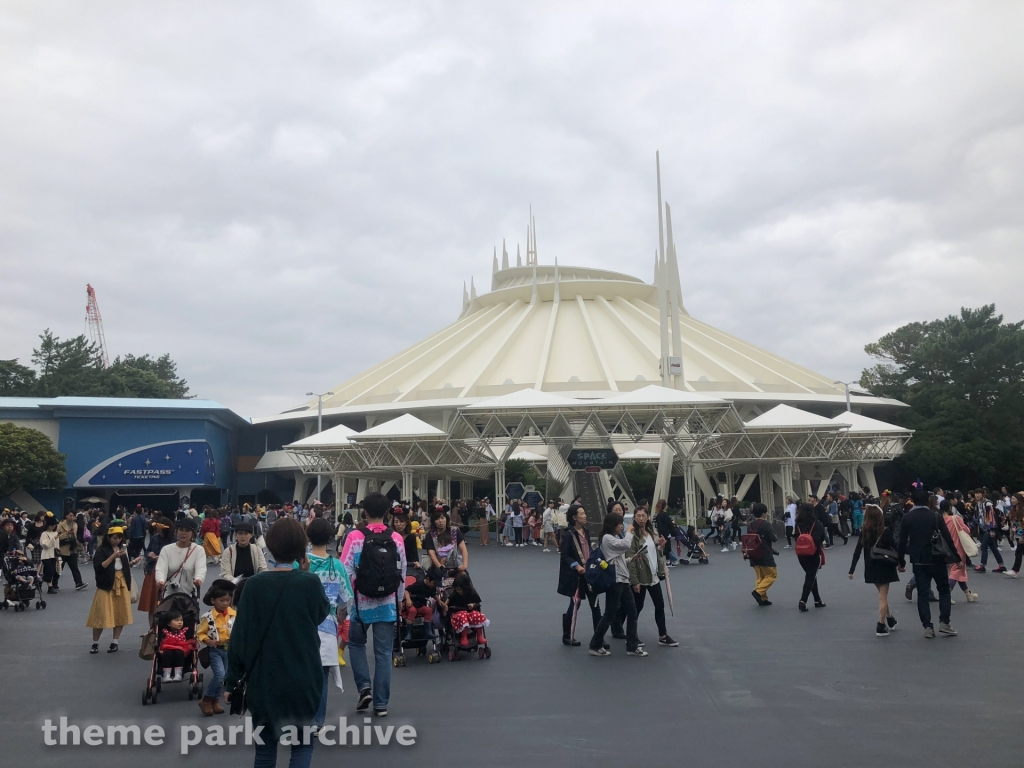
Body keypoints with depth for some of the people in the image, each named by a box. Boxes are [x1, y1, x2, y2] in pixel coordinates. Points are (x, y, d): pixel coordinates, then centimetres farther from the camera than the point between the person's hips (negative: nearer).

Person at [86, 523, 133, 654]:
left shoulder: (123, 548, 9)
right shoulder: (101, 550, -7)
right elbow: (98, 567, -19)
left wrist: (132, 563, 0)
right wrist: (113, 556, -24)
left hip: (122, 584, 5)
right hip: (107, 585, -5)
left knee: (120, 613, 4)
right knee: (102, 614, -3)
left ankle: (115, 642, 14)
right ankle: (95, 643, 12)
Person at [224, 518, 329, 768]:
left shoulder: (254, 585, -9)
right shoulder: (310, 583, -11)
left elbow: (240, 635, -5)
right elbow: (322, 614, 9)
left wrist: (232, 680, 4)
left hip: (263, 680, 1)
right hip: (303, 680, -1)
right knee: (303, 744, 15)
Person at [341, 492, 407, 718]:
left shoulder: (355, 537, -10)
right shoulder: (396, 539, -4)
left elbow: (345, 571, -10)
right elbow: (402, 573, 1)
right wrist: (398, 600, 14)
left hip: (361, 602, -1)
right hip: (387, 603, 1)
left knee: (356, 643, 22)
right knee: (383, 652, 7)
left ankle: (364, 686, 7)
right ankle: (381, 703, 10)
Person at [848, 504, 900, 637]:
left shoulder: (864, 532, -4)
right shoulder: (885, 531, -12)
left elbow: (857, 552, -4)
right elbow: (895, 547, -9)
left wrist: (852, 570, 0)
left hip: (871, 569, 3)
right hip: (884, 567, -3)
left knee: (882, 595, 22)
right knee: (883, 597, 1)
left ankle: (890, 620, 35)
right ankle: (881, 627, -2)